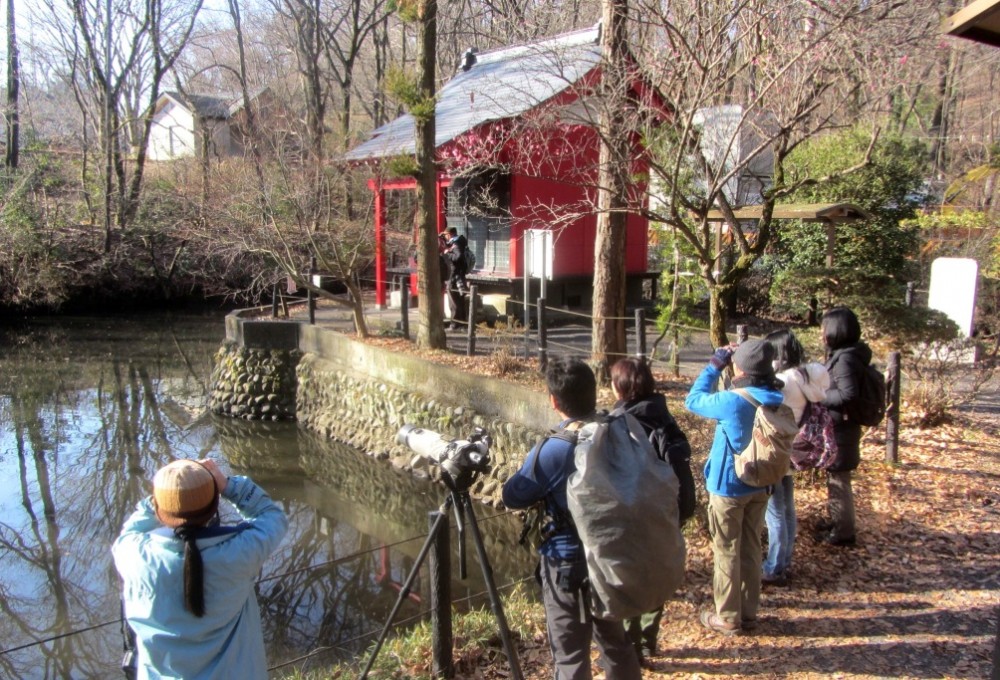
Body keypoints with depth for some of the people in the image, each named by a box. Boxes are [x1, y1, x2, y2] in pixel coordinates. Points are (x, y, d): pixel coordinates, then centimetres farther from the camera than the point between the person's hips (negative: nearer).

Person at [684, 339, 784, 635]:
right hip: (758, 487, 6)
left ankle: (728, 617, 17)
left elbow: (693, 400, -10)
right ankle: (748, 612, 28)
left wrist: (715, 364, -4)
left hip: (728, 488, -6)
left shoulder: (733, 401, -24)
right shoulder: (775, 401, -5)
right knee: (751, 550, 17)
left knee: (726, 552, 7)